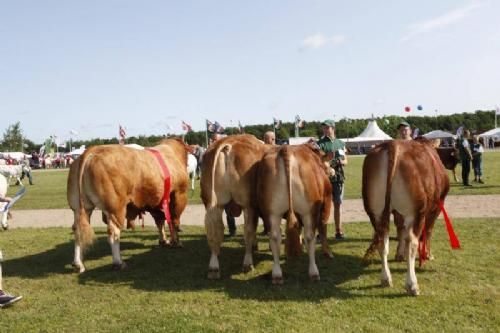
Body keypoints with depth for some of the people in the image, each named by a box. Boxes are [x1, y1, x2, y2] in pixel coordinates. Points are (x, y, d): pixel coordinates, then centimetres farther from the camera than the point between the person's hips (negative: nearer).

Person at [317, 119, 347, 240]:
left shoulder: (341, 143, 12)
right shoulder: (320, 144, 1)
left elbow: (345, 161, 13)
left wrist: (339, 162, -9)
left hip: (338, 177, 3)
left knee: (337, 204, 9)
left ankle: (338, 231, 17)